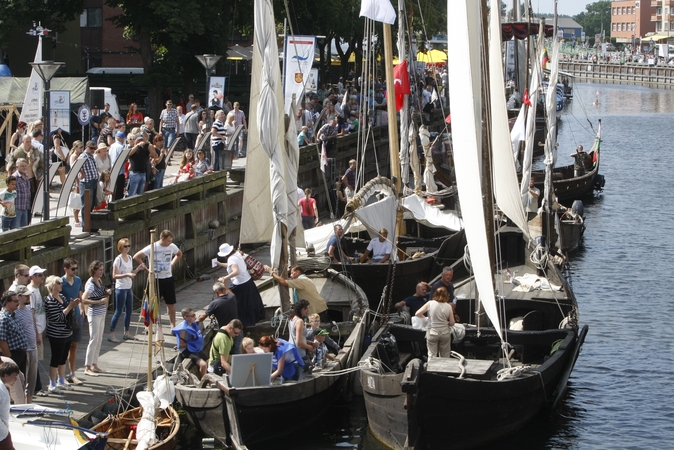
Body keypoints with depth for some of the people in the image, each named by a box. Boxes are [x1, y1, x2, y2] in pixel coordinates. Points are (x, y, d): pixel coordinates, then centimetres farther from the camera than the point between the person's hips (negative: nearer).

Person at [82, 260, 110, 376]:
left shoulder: (99, 281, 9)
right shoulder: (90, 284, -17)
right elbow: (84, 300, -26)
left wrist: (107, 293, 4)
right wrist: (99, 301, -27)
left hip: (102, 313, 9)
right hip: (94, 314, -9)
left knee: (99, 340, 12)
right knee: (94, 340, -7)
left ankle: (94, 365, 20)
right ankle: (88, 368, -2)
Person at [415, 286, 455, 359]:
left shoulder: (430, 304, -6)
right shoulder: (448, 307, -4)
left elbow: (417, 314, -6)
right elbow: (452, 323, 0)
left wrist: (424, 318, 12)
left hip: (432, 333, -1)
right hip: (445, 333, 1)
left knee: (432, 356, 4)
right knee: (445, 357, 11)